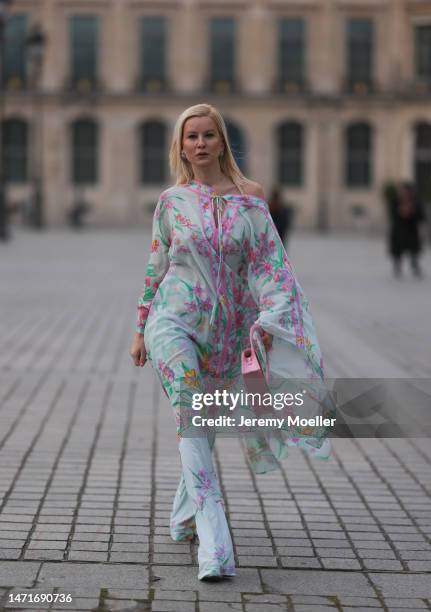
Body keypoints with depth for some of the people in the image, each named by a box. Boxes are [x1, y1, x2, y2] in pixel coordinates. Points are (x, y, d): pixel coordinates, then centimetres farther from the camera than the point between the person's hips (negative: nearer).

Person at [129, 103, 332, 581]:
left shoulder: (250, 198, 1)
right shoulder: (171, 201, 2)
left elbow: (269, 261, -3)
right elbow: (156, 267, 10)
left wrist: (267, 320, -15)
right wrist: (141, 331, 12)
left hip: (226, 328, 2)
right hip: (174, 321, -2)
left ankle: (184, 515, 37)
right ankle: (214, 540, -26)